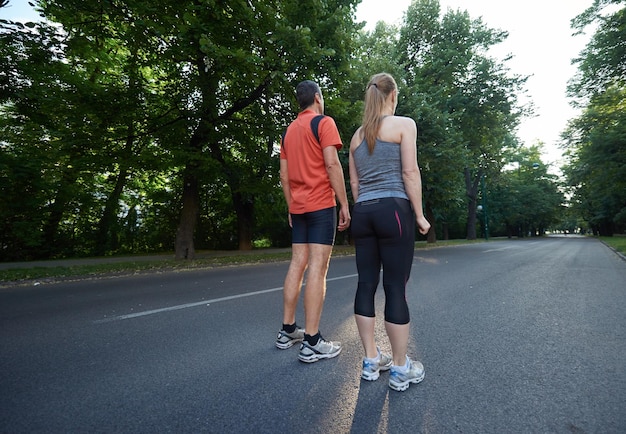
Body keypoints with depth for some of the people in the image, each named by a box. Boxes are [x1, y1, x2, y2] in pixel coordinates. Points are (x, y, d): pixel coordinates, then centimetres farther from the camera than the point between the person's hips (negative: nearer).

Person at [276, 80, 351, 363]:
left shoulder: (289, 130, 19)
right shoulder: (324, 122, -2)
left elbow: (284, 175, 16)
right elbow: (332, 164, -13)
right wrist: (344, 204, -10)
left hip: (298, 208, 7)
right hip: (322, 205, -7)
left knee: (297, 265, 10)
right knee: (317, 268, -7)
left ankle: (287, 331, 18)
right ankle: (311, 343, -2)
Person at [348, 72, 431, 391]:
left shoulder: (357, 135, 17)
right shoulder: (404, 124, 2)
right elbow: (410, 173, -7)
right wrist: (419, 215, -2)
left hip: (363, 212, 6)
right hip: (394, 209, -5)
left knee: (366, 284, 7)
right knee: (396, 287, -1)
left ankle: (371, 360, 19)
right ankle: (400, 368, 12)